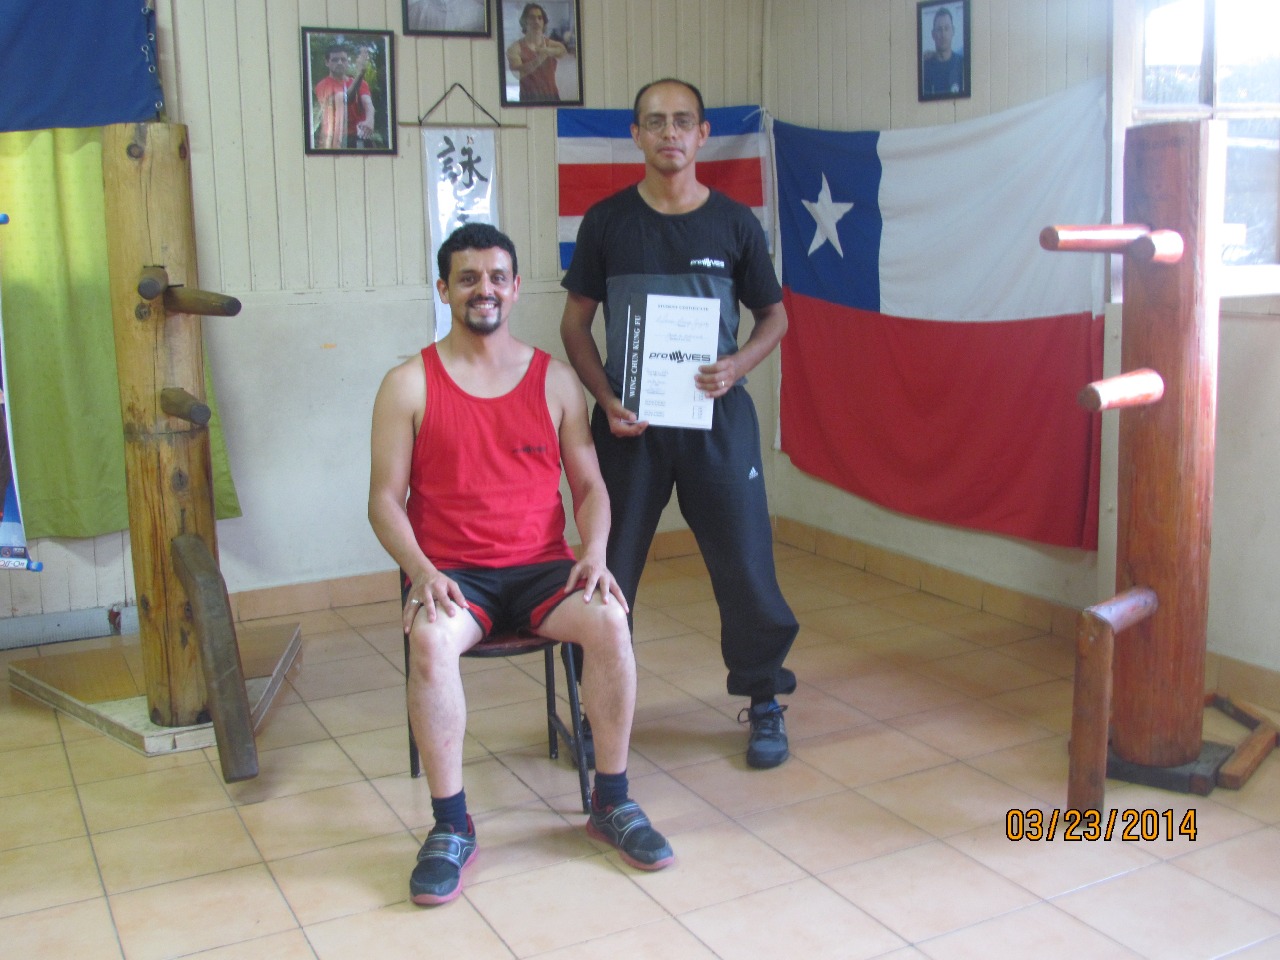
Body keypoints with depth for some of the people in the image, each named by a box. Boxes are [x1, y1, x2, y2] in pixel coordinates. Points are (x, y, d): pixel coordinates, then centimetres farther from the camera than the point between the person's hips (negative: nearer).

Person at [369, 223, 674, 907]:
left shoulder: (554, 379, 9)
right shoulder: (410, 384, 2)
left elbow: (589, 484, 10)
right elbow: (385, 498, 0)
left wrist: (595, 551, -10)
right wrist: (421, 570, -17)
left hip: (541, 567, 2)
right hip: (453, 573, -1)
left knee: (609, 621, -28)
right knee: (430, 639, -34)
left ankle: (611, 803, -8)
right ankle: (451, 826, -18)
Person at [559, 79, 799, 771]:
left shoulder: (734, 223, 3)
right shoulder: (607, 221, 3)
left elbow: (774, 315, 11)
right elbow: (576, 323, 6)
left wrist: (738, 365, -9)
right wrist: (607, 401, -9)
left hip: (716, 416, 0)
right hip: (628, 420, 0)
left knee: (746, 563, 3)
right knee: (611, 566, 5)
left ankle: (764, 702, 21)